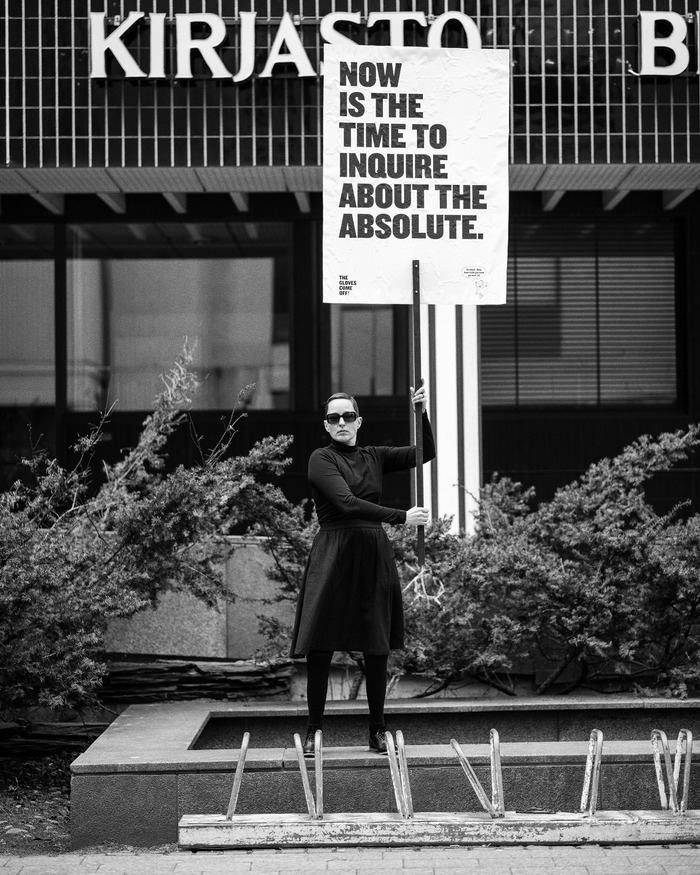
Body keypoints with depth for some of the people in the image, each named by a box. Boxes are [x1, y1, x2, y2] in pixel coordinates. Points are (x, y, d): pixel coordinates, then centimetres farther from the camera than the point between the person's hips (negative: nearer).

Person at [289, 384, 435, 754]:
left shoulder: (374, 457, 14)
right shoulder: (321, 459, -2)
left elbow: (425, 453, 9)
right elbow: (346, 502, -15)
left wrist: (421, 413, -6)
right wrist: (401, 517, -21)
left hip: (374, 556, 4)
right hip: (333, 554, -4)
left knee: (377, 647, 6)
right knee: (320, 647, -6)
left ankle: (377, 731, 15)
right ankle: (314, 731, 4)